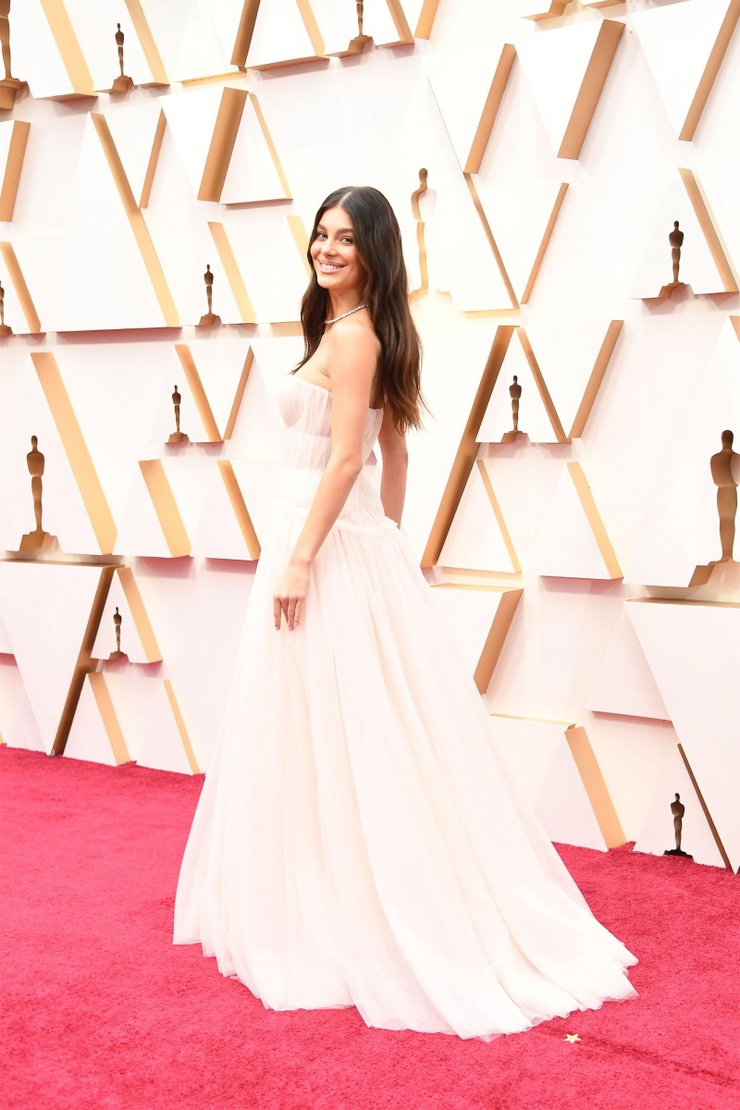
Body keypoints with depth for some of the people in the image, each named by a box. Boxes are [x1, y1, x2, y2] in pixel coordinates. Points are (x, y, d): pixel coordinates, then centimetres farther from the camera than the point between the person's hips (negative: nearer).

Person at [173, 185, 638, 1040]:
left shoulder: (351, 334, -14)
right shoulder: (370, 333, 15)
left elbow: (345, 459, -20)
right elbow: (393, 451, 18)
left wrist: (299, 560, -20)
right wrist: (389, 544, 21)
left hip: (329, 543, -10)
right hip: (352, 543, 10)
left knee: (328, 733, -3)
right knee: (345, 734, 14)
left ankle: (340, 927, 7)